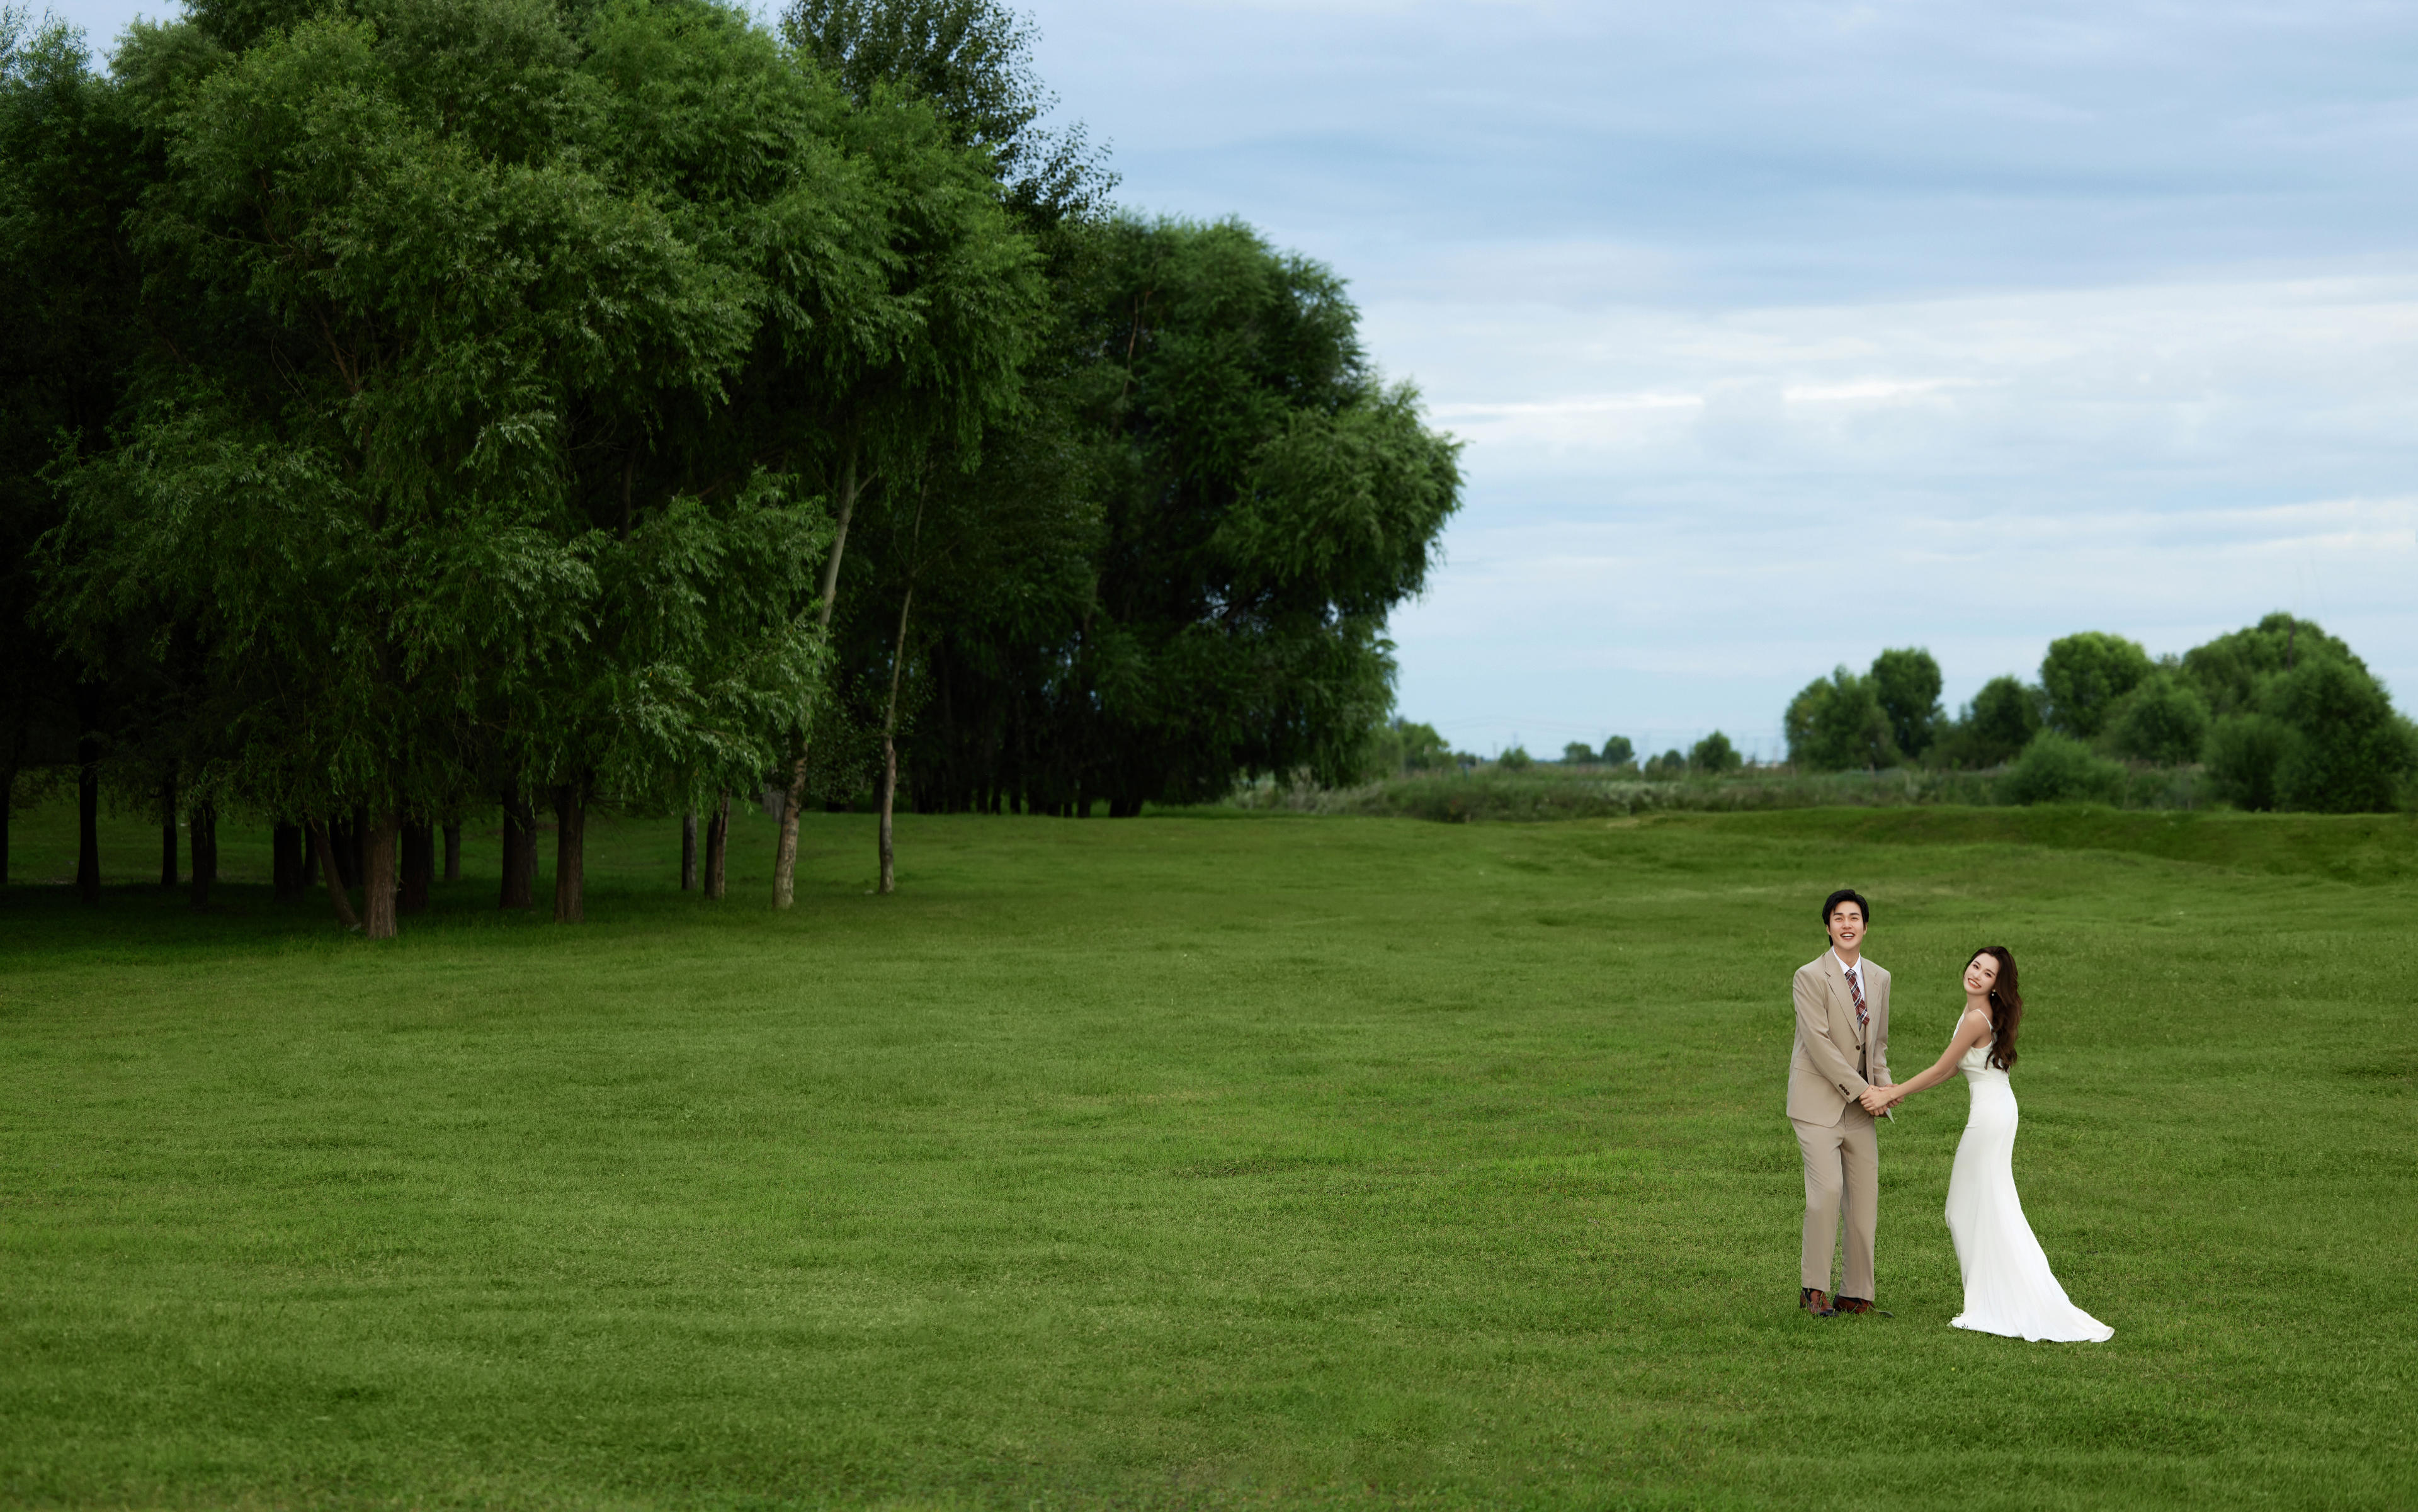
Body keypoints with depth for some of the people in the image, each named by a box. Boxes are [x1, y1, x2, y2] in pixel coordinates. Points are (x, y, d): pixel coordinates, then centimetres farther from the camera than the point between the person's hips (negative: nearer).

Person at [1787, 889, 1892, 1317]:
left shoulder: (1879, 979, 12)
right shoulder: (1810, 977, -9)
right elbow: (1818, 1042, -16)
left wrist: (1884, 1085, 1)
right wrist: (1861, 1089, -17)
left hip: (1859, 1108, 6)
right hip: (1819, 1103, -6)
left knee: (1865, 1199, 3)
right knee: (1827, 1190, -18)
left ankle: (1855, 1294, 11)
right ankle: (1813, 1288, -7)